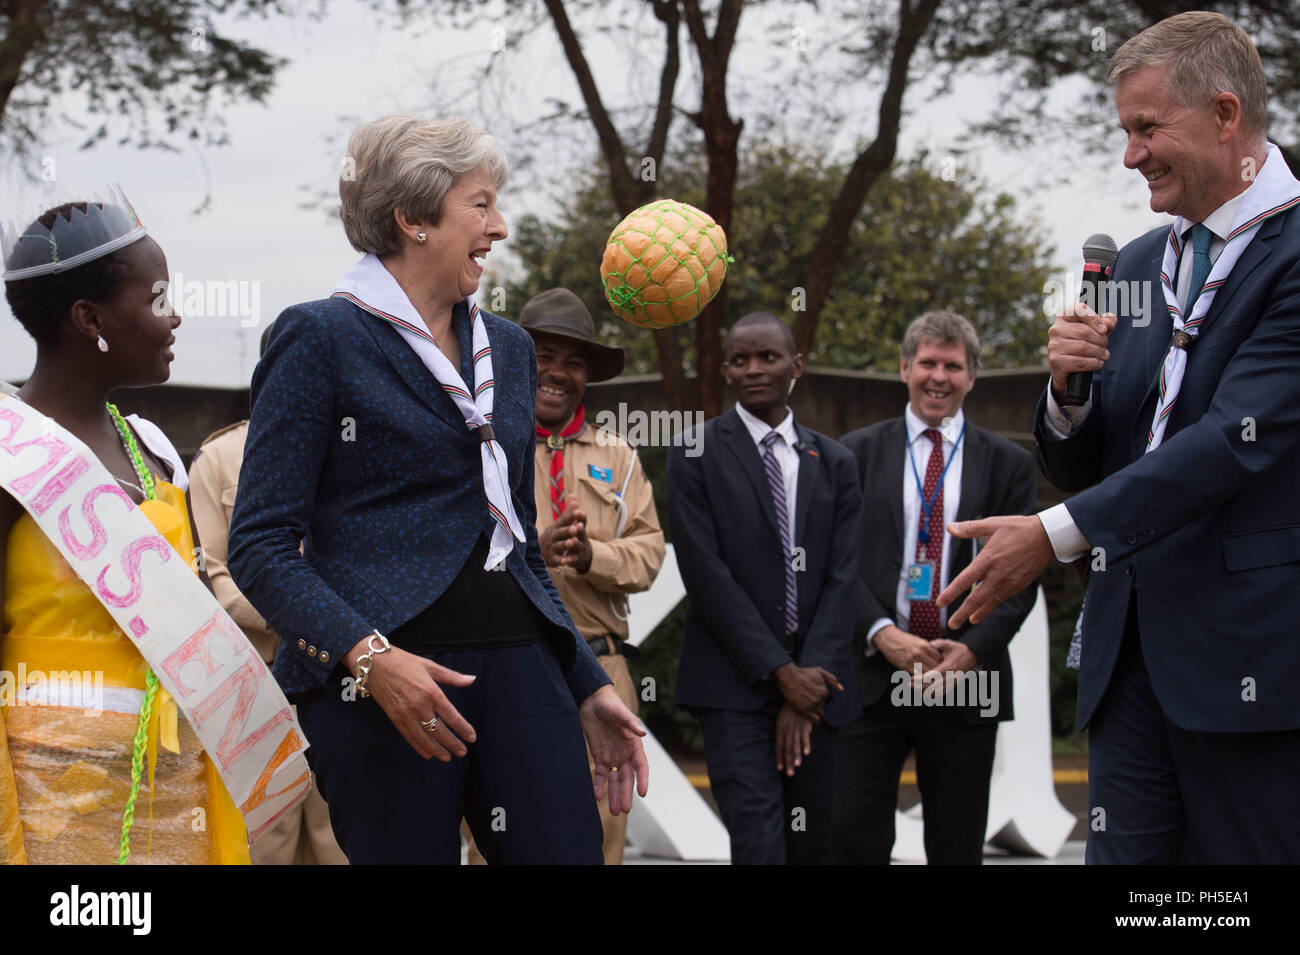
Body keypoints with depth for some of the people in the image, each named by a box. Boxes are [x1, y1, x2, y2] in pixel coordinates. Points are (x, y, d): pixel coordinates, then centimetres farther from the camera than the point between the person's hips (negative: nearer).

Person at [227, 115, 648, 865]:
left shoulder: (509, 347, 19)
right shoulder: (321, 338, -2)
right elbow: (261, 544, -8)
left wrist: (588, 686, 17)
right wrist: (369, 656, -21)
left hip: (517, 664, 6)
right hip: (381, 673, -6)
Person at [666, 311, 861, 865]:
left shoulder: (834, 463, 12)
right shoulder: (696, 455, 1)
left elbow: (843, 577, 4)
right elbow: (705, 574, -6)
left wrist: (809, 683, -9)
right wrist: (782, 672, -11)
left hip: (815, 682, 4)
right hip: (735, 685, -4)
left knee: (812, 845, 6)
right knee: (759, 843, -16)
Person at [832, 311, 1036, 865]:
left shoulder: (1007, 464, 9)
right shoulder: (858, 454, 8)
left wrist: (972, 650, -11)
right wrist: (881, 634, -13)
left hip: (966, 679, 1)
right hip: (872, 674, -1)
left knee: (957, 848, 6)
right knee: (854, 838, -6)